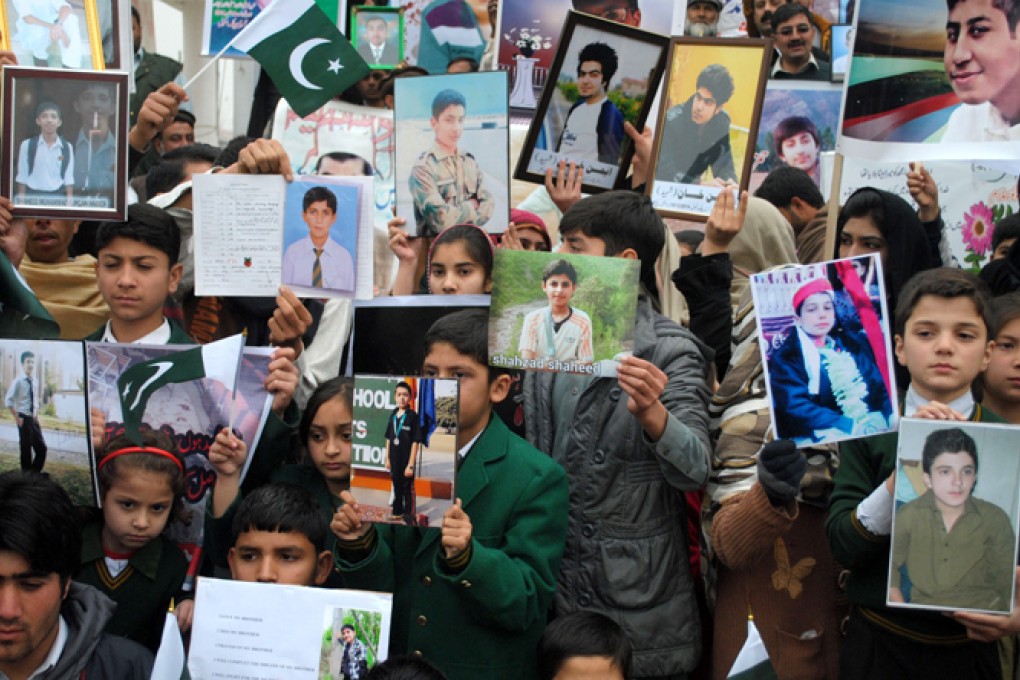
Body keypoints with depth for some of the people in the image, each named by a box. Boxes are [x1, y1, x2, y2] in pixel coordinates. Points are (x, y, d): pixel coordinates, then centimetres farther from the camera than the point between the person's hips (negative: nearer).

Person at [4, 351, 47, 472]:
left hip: (34, 419, 6)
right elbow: (8, 401, -14)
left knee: (41, 448, 7)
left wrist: (36, 414, 10)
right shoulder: (18, 381, -12)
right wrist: (17, 418, -14)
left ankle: (35, 473, 20)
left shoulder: (35, 382, 6)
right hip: (24, 419, -6)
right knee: (26, 448, 1)